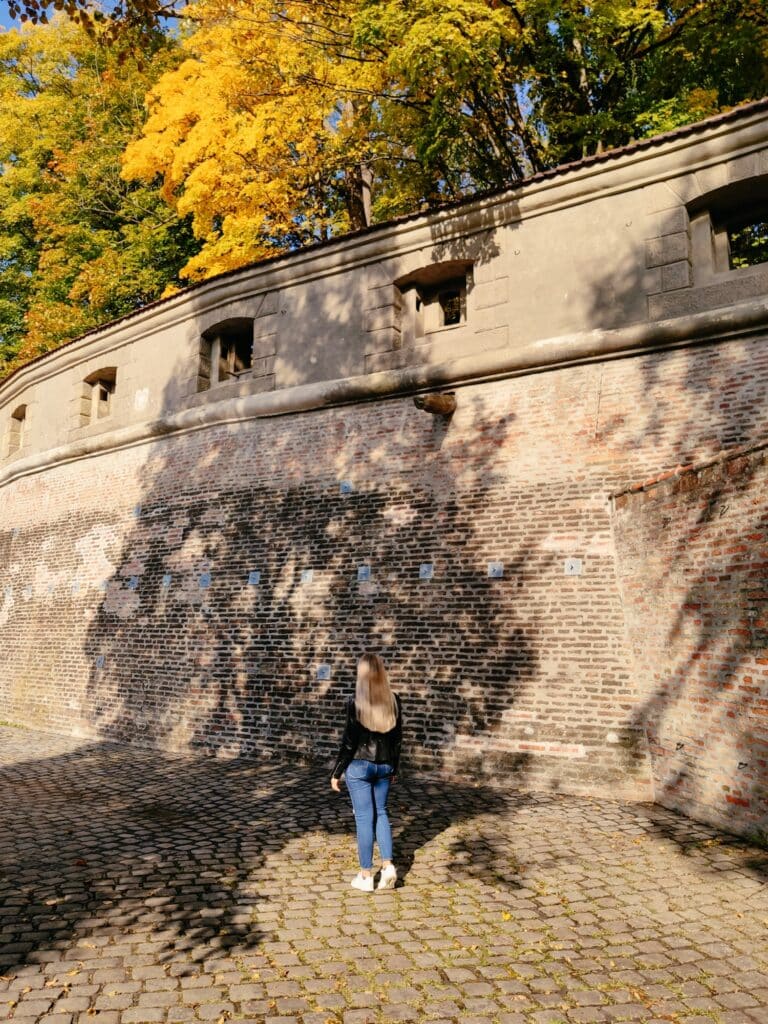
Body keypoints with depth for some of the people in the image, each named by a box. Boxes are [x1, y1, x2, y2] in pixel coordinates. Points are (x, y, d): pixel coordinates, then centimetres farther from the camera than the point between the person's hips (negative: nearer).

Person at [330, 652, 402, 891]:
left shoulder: (356, 702, -16)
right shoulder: (394, 701, -2)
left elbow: (349, 740, -13)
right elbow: (397, 738, 5)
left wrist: (337, 772, -2)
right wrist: (394, 768, 17)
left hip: (359, 766, -4)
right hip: (384, 765, 4)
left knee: (364, 817, 6)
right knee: (381, 812, 19)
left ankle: (366, 876, 15)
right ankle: (388, 865, 11)